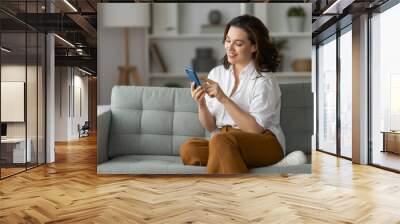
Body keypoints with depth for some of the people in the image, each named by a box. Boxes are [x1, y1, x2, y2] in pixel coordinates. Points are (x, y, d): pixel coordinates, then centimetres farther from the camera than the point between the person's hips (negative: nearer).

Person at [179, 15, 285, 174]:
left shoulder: (264, 80, -6)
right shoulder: (216, 73, 8)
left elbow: (255, 128, -15)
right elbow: (210, 127, 7)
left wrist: (223, 99, -20)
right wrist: (201, 104, -14)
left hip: (264, 144, -5)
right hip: (227, 147, 5)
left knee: (220, 140, -35)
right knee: (188, 148, -24)